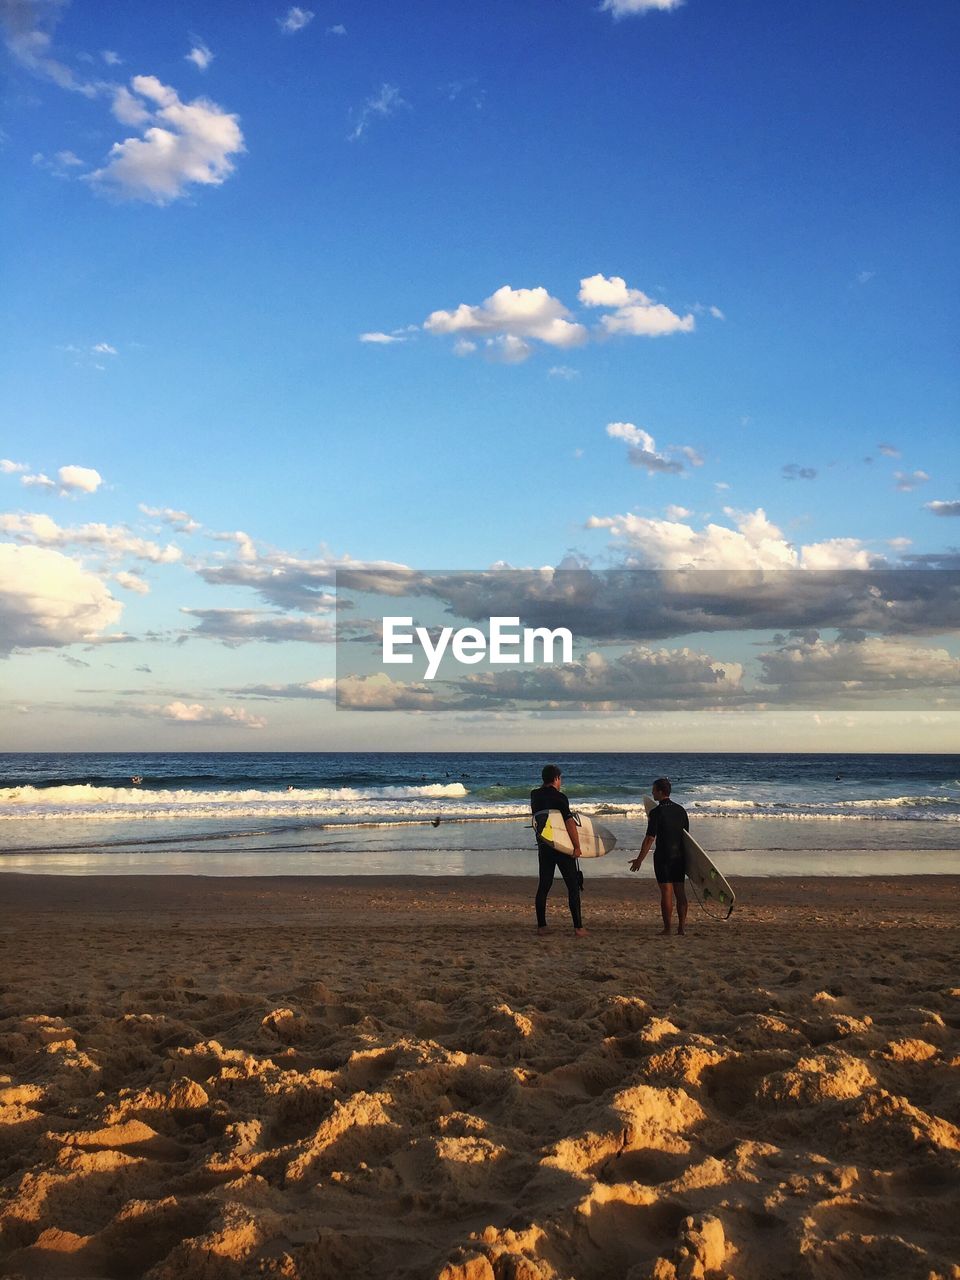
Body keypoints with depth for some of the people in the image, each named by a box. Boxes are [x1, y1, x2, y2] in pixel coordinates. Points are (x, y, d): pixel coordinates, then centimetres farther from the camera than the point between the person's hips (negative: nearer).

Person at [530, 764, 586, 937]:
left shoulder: (535, 796, 4)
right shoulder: (559, 797, -14)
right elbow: (569, 823, -21)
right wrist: (577, 846, -15)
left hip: (543, 846, 6)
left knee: (543, 886, 11)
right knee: (573, 886, 1)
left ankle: (541, 926, 11)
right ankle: (578, 927, -1)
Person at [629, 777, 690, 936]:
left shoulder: (656, 812, -12)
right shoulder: (681, 810, 8)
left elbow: (650, 839, -14)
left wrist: (640, 859, -9)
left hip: (663, 856, -6)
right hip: (680, 856, 6)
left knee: (666, 892, -3)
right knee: (680, 891, 8)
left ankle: (667, 928, -1)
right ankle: (681, 927, 9)